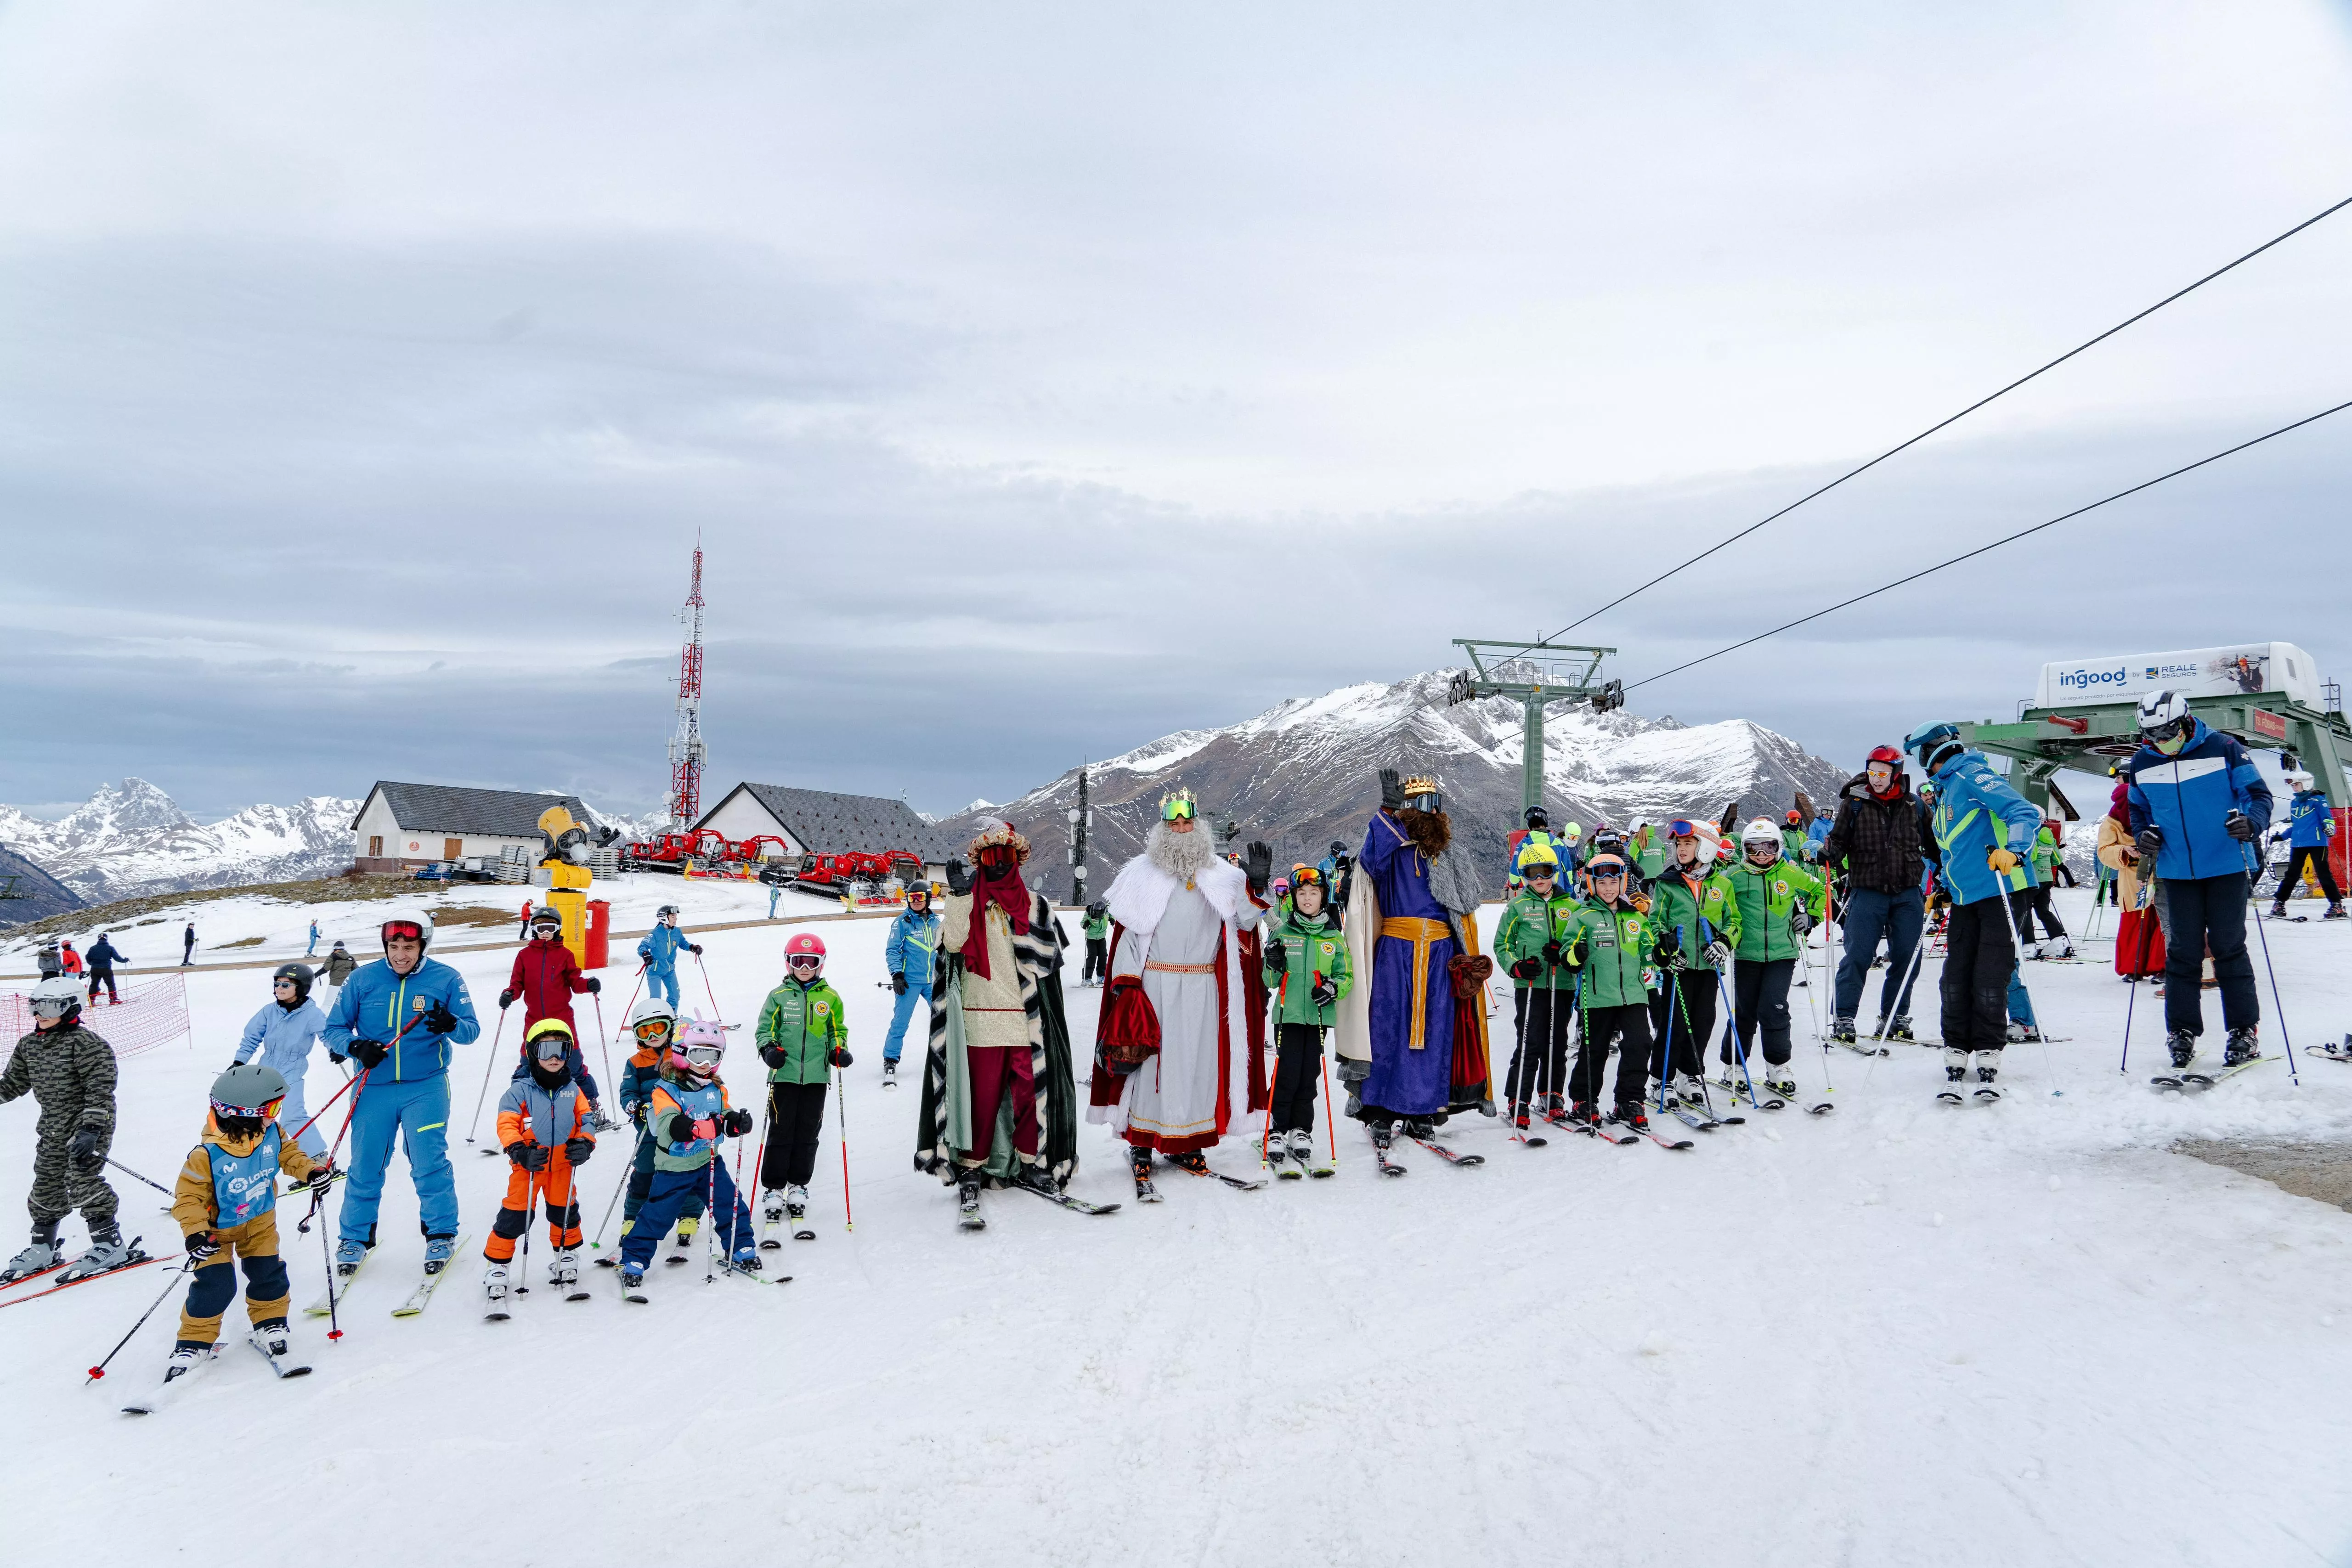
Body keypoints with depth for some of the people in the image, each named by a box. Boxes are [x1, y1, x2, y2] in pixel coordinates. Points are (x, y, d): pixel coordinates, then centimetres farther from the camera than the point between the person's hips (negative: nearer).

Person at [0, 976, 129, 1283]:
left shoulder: (86, 1043, -17)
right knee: (46, 1187, 14)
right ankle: (43, 1249, 29)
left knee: (83, 1183, -13)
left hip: (88, 1124, -8)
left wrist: (90, 1129, -28)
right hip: (52, 1130, 8)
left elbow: (99, 1090, -21)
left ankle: (110, 1246, -3)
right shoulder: (28, 1045, 7)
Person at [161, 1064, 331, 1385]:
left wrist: (311, 1170, -15)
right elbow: (188, 1196, -24)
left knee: (268, 1273, 6)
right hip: (218, 1229, -4)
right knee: (215, 1284, -9)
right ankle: (195, 1342, 10)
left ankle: (269, 1326, 29)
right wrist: (195, 1232, -34)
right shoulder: (208, 1154, -33)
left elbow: (288, 1155, 3)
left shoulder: (271, 1134, -18)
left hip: (260, 1221, 5)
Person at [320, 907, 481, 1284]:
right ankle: (355, 1238, 26)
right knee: (364, 1168, 8)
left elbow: (472, 1029, -4)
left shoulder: (446, 979, -4)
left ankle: (441, 1234, 14)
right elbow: (332, 1029, 4)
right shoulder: (363, 979, -1)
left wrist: (451, 1026, -27)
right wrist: (356, 1047, -17)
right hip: (374, 1087, 2)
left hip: (425, 1087, -2)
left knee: (430, 1164, -3)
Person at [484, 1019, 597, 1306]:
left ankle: (567, 1255, 34)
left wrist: (584, 1144, -16)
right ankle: (496, 1264, 9)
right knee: (516, 1215, -4)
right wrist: (519, 1152, -30)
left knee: (564, 1212, 14)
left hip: (563, 1164, 3)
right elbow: (506, 1123, -16)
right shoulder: (520, 1090, -10)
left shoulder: (572, 1090, 2)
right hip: (528, 1164, -3)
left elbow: (586, 1120, 2)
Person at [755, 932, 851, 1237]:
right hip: (785, 1074, -1)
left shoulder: (830, 997, 7)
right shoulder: (779, 996, 3)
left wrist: (839, 1051, -1)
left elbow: (837, 1030, 17)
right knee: (780, 1132, 0)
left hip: (816, 1075, 2)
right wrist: (769, 1050, -11)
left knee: (808, 1132, 6)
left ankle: (798, 1185, 19)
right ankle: (773, 1188, 9)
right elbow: (765, 1029, 7)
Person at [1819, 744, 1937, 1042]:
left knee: (1906, 957, 4)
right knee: (1857, 956, -5)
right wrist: (1828, 852, -19)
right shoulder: (1854, 803, 1)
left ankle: (1895, 1018, 16)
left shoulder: (1914, 805, 6)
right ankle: (1843, 1018, 1)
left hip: (1908, 893, 2)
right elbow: (1839, 841, 2)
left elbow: (1932, 845, 17)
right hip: (1867, 892, -2)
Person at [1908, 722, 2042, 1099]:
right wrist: (1942, 884, 27)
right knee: (1956, 982, 3)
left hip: (2000, 894, -9)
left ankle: (1987, 1063, 1)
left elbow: (2025, 813, -19)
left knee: (1990, 983, -6)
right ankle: (1955, 1062, 7)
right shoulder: (1945, 790, 20)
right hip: (1964, 899, 9)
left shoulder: (1971, 776, -9)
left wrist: (2013, 852, -32)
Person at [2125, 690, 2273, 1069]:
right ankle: (2182, 1032, 14)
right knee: (2182, 951, 5)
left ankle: (2244, 1031, 13)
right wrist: (2143, 835, -3)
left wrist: (2252, 823, -22)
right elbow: (2138, 810, 17)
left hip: (2226, 867, -3)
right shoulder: (2141, 765, 3)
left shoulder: (2223, 749, -8)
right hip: (2177, 872, 3)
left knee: (2229, 949, 2)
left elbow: (2257, 793, -3)